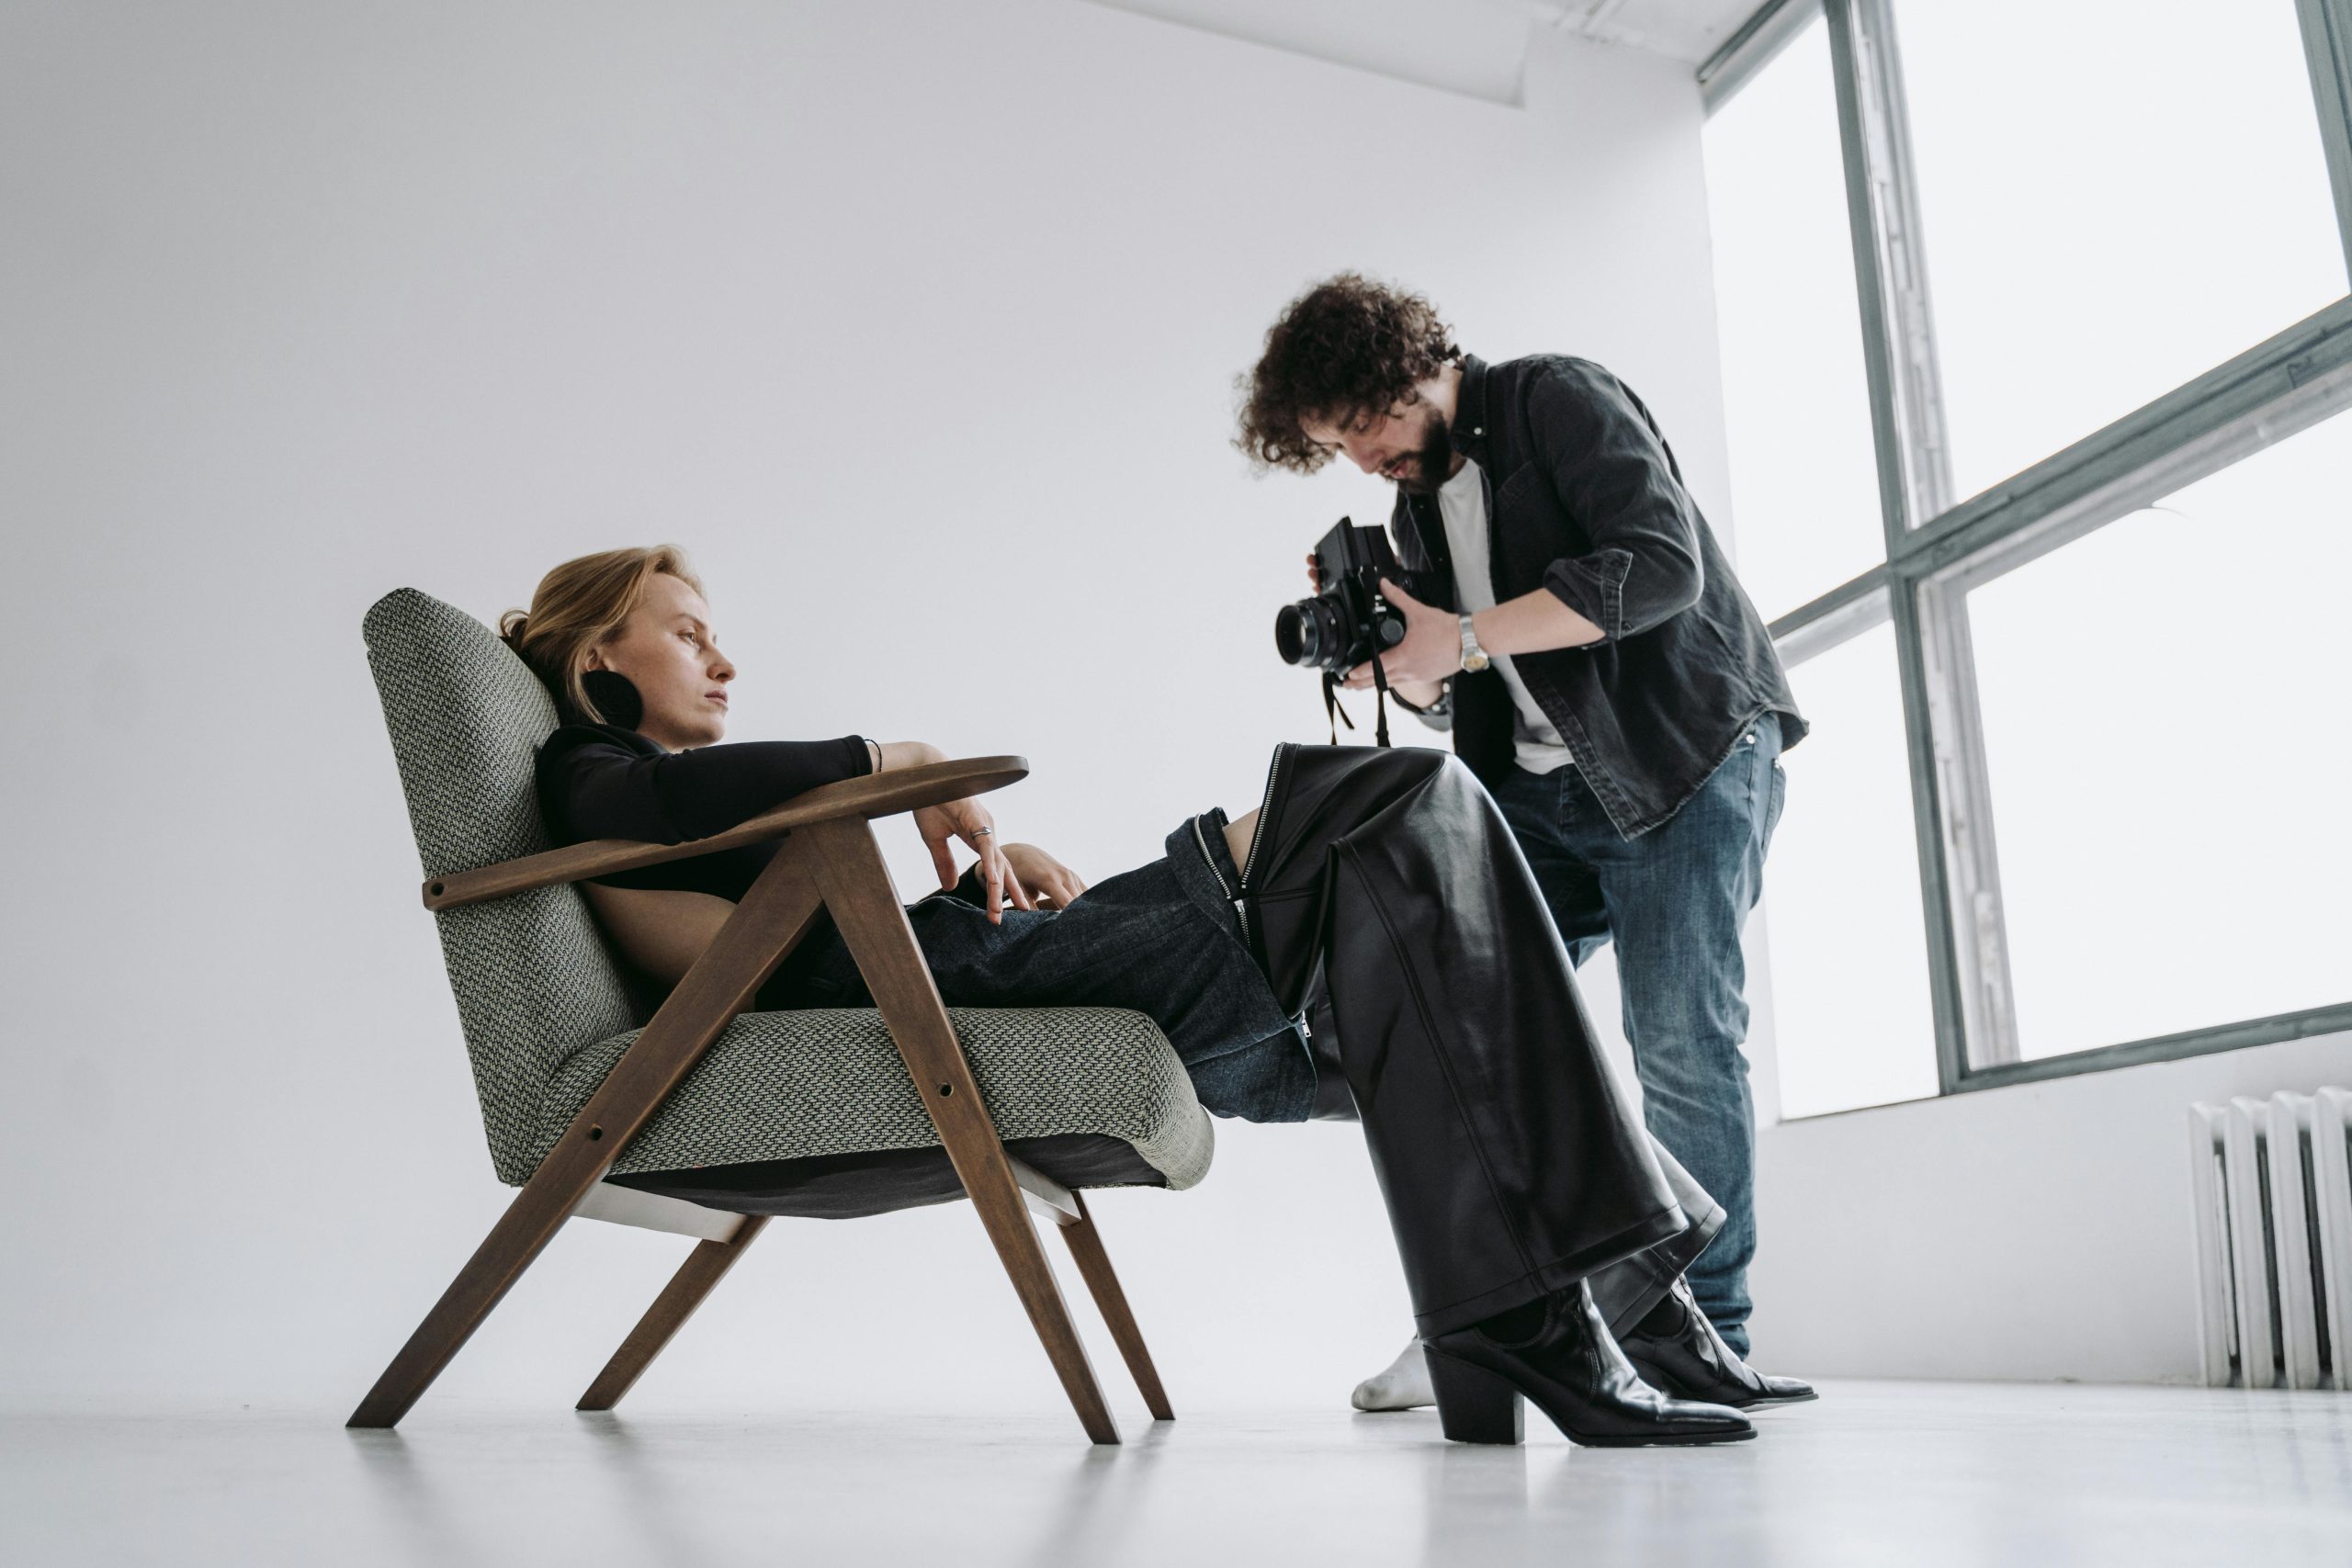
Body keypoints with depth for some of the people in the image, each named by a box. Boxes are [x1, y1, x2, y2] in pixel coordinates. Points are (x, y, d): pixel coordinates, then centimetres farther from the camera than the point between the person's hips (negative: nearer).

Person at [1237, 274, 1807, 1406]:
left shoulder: (1558, 401, -6)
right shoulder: (1416, 512, 15)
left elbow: (1662, 566, -20)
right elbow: (1451, 701, 16)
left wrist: (1463, 636, -20)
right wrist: (1391, 659, -6)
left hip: (1687, 756, -7)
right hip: (1547, 792, 7)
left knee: (1680, 1039, -12)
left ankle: (1705, 1339, 3)